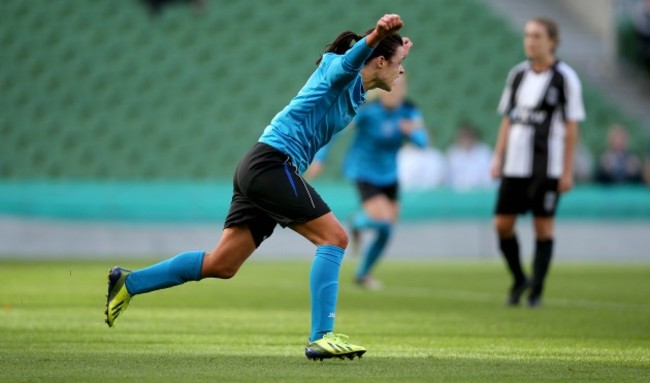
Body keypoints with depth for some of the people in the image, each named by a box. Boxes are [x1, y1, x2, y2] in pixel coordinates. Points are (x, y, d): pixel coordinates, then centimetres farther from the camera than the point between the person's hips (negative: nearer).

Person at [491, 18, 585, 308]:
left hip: (547, 167, -5)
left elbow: (571, 127, -4)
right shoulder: (518, 74, 10)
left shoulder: (565, 78, -5)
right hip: (515, 165, 5)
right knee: (502, 224, 1)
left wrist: (567, 171, -7)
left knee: (543, 227, 0)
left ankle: (536, 290, 9)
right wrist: (498, 158, 10)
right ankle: (518, 280, 21)